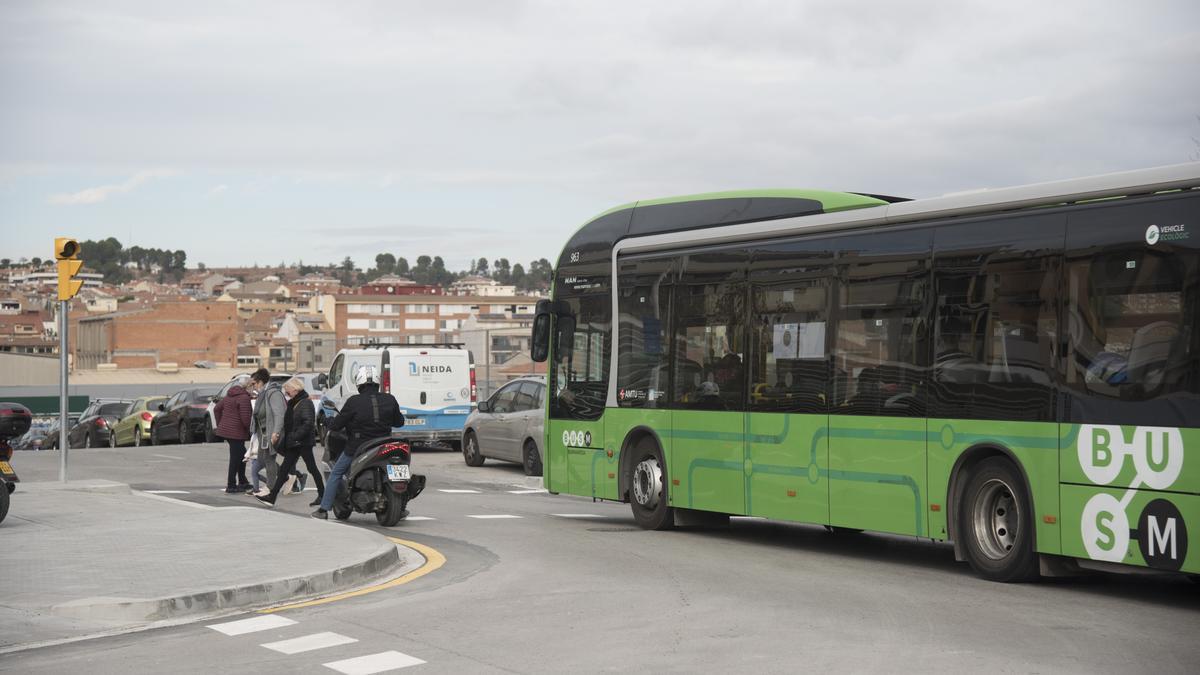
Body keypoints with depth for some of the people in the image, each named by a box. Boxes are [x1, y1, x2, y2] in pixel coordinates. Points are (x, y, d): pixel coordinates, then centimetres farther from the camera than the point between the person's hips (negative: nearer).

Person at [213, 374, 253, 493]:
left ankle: (242, 482, 27)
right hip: (236, 432, -9)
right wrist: (250, 430, -7)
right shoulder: (244, 398, -16)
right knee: (235, 457, -1)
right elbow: (245, 418, -22)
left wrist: (220, 424, 24)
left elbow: (217, 409, 20)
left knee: (241, 455, 20)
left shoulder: (229, 395, 13)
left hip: (225, 429, 9)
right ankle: (231, 486, 3)